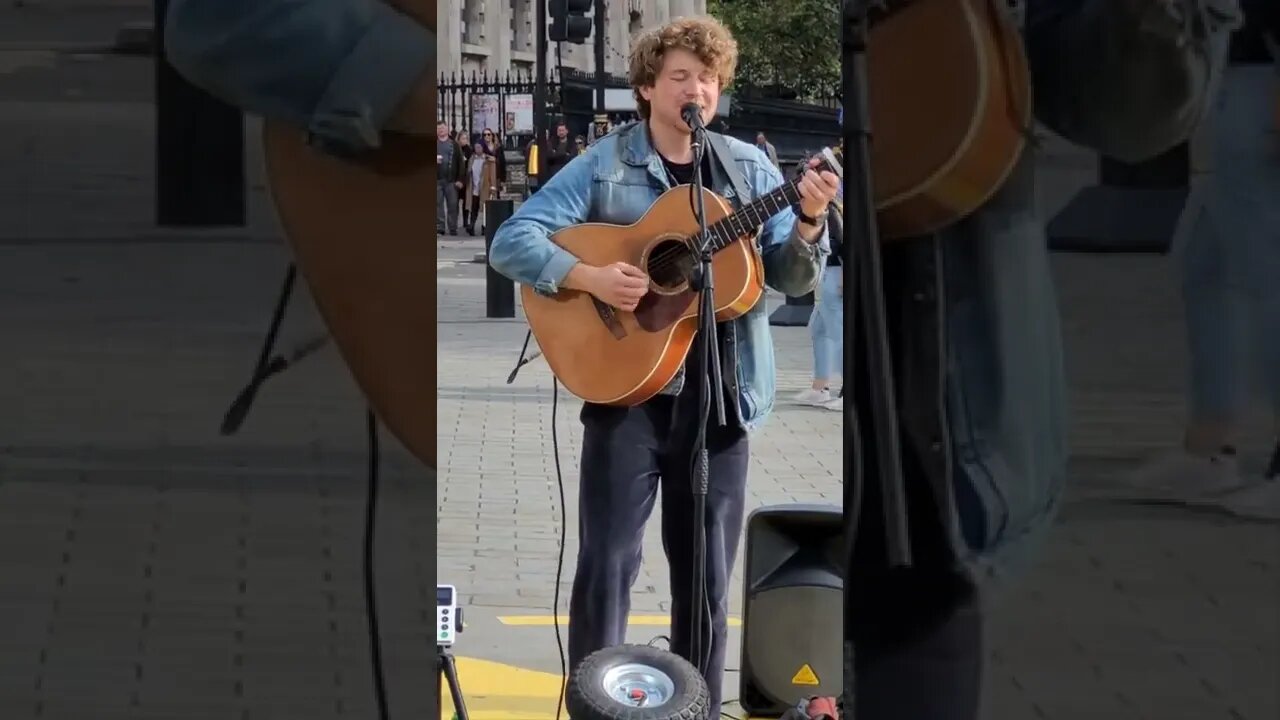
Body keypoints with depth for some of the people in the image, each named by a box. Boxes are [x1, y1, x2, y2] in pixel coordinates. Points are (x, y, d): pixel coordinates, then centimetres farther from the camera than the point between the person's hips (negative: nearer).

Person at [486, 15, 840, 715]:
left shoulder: (749, 168, 6)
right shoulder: (603, 165, -2)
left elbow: (793, 279, 5)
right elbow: (510, 242, -7)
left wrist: (808, 223, -16)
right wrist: (590, 277, -21)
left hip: (718, 397, 3)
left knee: (707, 579, 7)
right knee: (607, 563, -5)